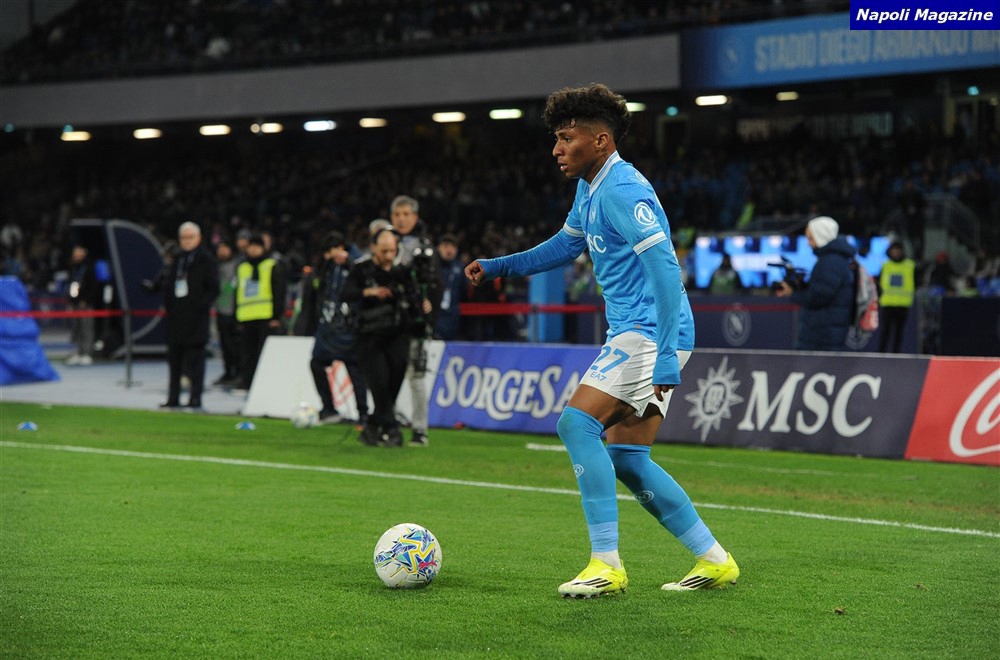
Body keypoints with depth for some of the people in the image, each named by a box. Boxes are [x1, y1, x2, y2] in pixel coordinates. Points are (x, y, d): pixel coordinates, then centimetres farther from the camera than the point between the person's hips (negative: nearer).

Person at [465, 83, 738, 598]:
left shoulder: (622, 191, -17)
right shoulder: (590, 189, 15)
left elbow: (666, 271, -24)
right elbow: (566, 245, 34)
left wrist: (664, 358, -29)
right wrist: (497, 266, 27)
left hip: (650, 333, -10)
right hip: (634, 336, 10)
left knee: (577, 422, -17)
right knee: (626, 459, 8)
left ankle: (606, 564, -16)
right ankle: (714, 560, 14)